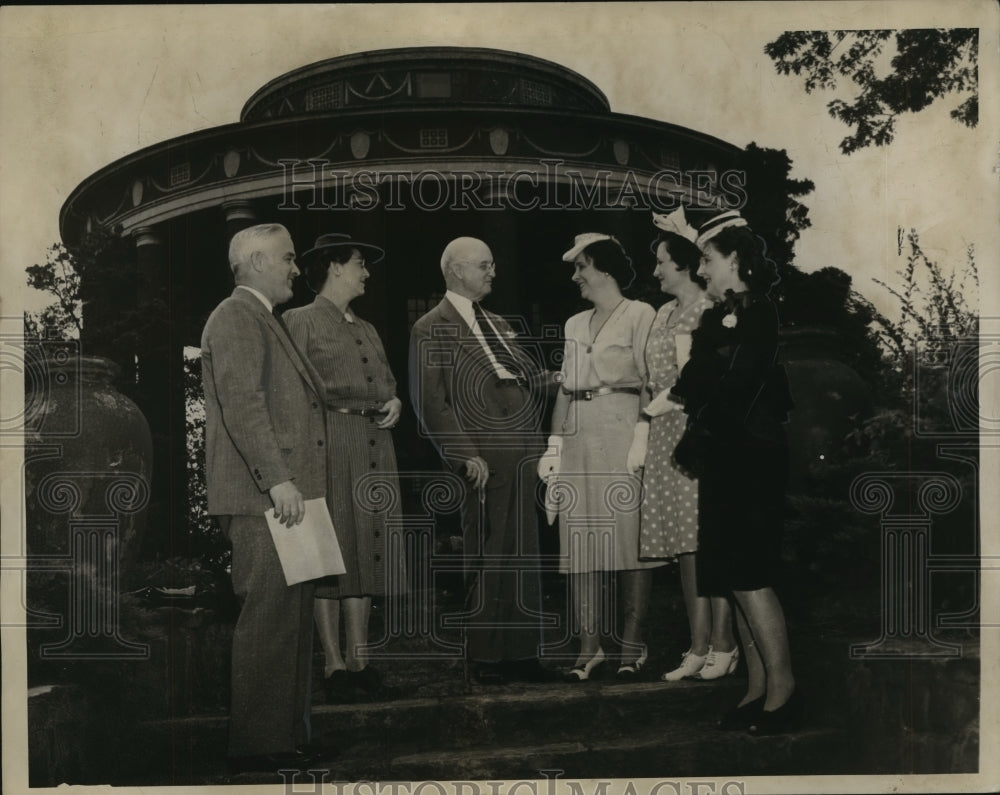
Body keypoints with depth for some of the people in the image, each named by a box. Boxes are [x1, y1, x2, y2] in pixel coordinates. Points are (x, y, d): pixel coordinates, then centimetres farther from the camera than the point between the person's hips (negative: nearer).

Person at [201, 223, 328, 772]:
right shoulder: (235, 319, -9)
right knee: (269, 618, -8)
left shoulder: (264, 321, 23)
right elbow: (242, 403, -19)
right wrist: (277, 479, -24)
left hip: (283, 495, 10)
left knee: (291, 618, 12)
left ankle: (286, 736, 20)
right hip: (262, 497, -10)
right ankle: (257, 745, -1)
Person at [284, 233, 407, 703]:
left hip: (374, 448, 7)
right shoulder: (300, 321, 3)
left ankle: (359, 661, 10)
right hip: (328, 445, -7)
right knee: (329, 552, -6)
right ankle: (334, 666, -1)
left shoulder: (366, 329, 24)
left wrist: (394, 402, 5)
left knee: (366, 551, 5)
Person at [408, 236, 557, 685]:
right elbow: (430, 403, -8)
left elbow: (526, 376, 25)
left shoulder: (497, 325, 22)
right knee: (486, 559, -2)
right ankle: (484, 657, 8)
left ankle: (521, 652, 16)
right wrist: (465, 455, -15)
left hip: (523, 453, 7)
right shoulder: (431, 331, -1)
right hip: (485, 458, -7)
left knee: (523, 556, 9)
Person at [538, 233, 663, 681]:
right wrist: (555, 442, 10)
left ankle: (633, 644, 4)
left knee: (630, 538, -4)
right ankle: (589, 646, 5)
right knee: (581, 543, 1)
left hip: (623, 437, -6)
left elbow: (652, 381, -6)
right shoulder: (575, 325, 20)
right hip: (579, 442, 6)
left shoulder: (640, 316, 0)